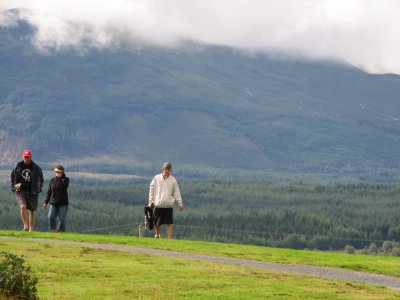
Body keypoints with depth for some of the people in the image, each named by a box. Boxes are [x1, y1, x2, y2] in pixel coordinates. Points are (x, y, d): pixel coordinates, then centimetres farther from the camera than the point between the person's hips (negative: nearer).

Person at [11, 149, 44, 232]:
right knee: (22, 207, -24)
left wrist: (39, 187, 5)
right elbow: (13, 176, 15)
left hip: (32, 192, 0)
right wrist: (14, 186, 10)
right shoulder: (18, 166, 0)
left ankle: (31, 229, 14)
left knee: (31, 211, 5)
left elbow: (40, 178, 12)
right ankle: (26, 226, -22)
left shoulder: (36, 167, -2)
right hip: (21, 191, 0)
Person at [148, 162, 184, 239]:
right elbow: (152, 190, 7)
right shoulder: (156, 178, 2)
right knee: (157, 223, 8)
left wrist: (180, 203, 3)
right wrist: (151, 201, 3)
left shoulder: (173, 180, 3)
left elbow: (176, 192, 8)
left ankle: (170, 238, -2)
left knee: (169, 223, -4)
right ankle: (157, 235, 31)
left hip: (169, 205, 0)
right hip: (158, 204, 0)